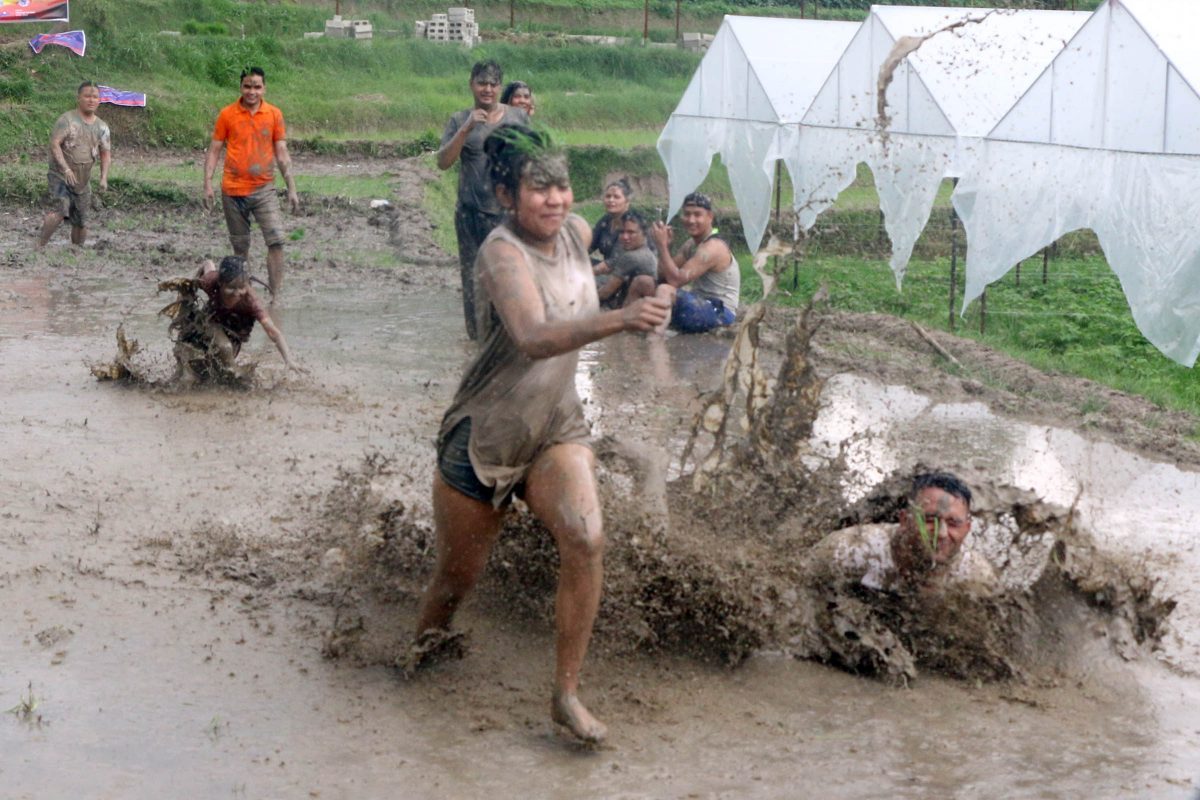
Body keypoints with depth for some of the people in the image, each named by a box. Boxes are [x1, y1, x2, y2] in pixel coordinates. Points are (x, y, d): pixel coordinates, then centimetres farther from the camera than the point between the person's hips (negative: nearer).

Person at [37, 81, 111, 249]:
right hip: (61, 176, -6)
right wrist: (66, 169, -28)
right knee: (59, 210, -26)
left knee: (81, 221, 10)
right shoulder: (67, 120, -11)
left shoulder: (102, 127, 6)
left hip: (83, 180, 6)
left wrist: (104, 177, -5)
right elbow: (54, 144, -18)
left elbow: (106, 153, 10)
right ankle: (40, 246, -21)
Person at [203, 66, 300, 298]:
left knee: (276, 241, -14)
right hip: (233, 190, 0)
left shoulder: (274, 114, 2)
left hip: (264, 189, 0)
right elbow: (214, 150, 4)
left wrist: (292, 189, 1)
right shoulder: (227, 114, 0)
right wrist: (208, 184, -5)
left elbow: (282, 154, 5)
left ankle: (275, 297, -12)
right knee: (240, 247, 9)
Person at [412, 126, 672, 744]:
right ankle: (418, 657, 40)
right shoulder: (503, 252, -24)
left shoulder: (577, 231, -3)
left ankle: (566, 695, -11)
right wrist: (619, 320, -56)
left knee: (586, 540, -21)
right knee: (458, 575, 8)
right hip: (483, 436, -4)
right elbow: (534, 339, -43)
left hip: (557, 428, 5)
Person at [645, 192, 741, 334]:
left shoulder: (713, 247, -19)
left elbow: (675, 280, -28)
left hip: (720, 312, -10)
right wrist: (665, 246, -8)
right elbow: (663, 275, 7)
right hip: (702, 306, 10)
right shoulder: (692, 243, 11)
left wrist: (662, 245, -22)